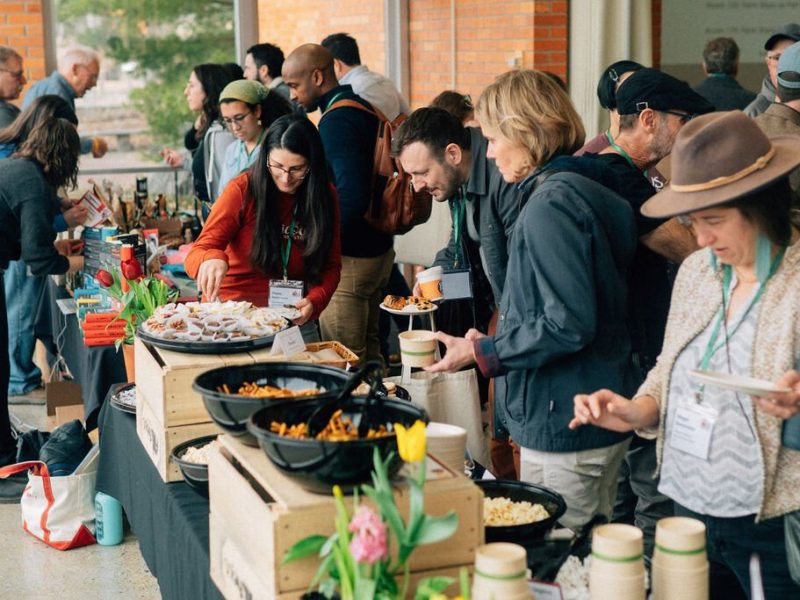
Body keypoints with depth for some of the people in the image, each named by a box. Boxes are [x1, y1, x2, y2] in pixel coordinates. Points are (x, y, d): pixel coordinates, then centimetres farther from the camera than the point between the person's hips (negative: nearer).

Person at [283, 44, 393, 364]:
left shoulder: (336, 121, -18)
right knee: (368, 351, 18)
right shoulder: (363, 108, 11)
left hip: (349, 257, -10)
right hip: (378, 248, 10)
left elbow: (351, 197, -26)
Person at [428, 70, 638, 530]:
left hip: (565, 424, -10)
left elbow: (568, 325, -24)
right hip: (598, 418, 10)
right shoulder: (585, 189, 12)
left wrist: (482, 352, -14)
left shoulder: (551, 204, -19)